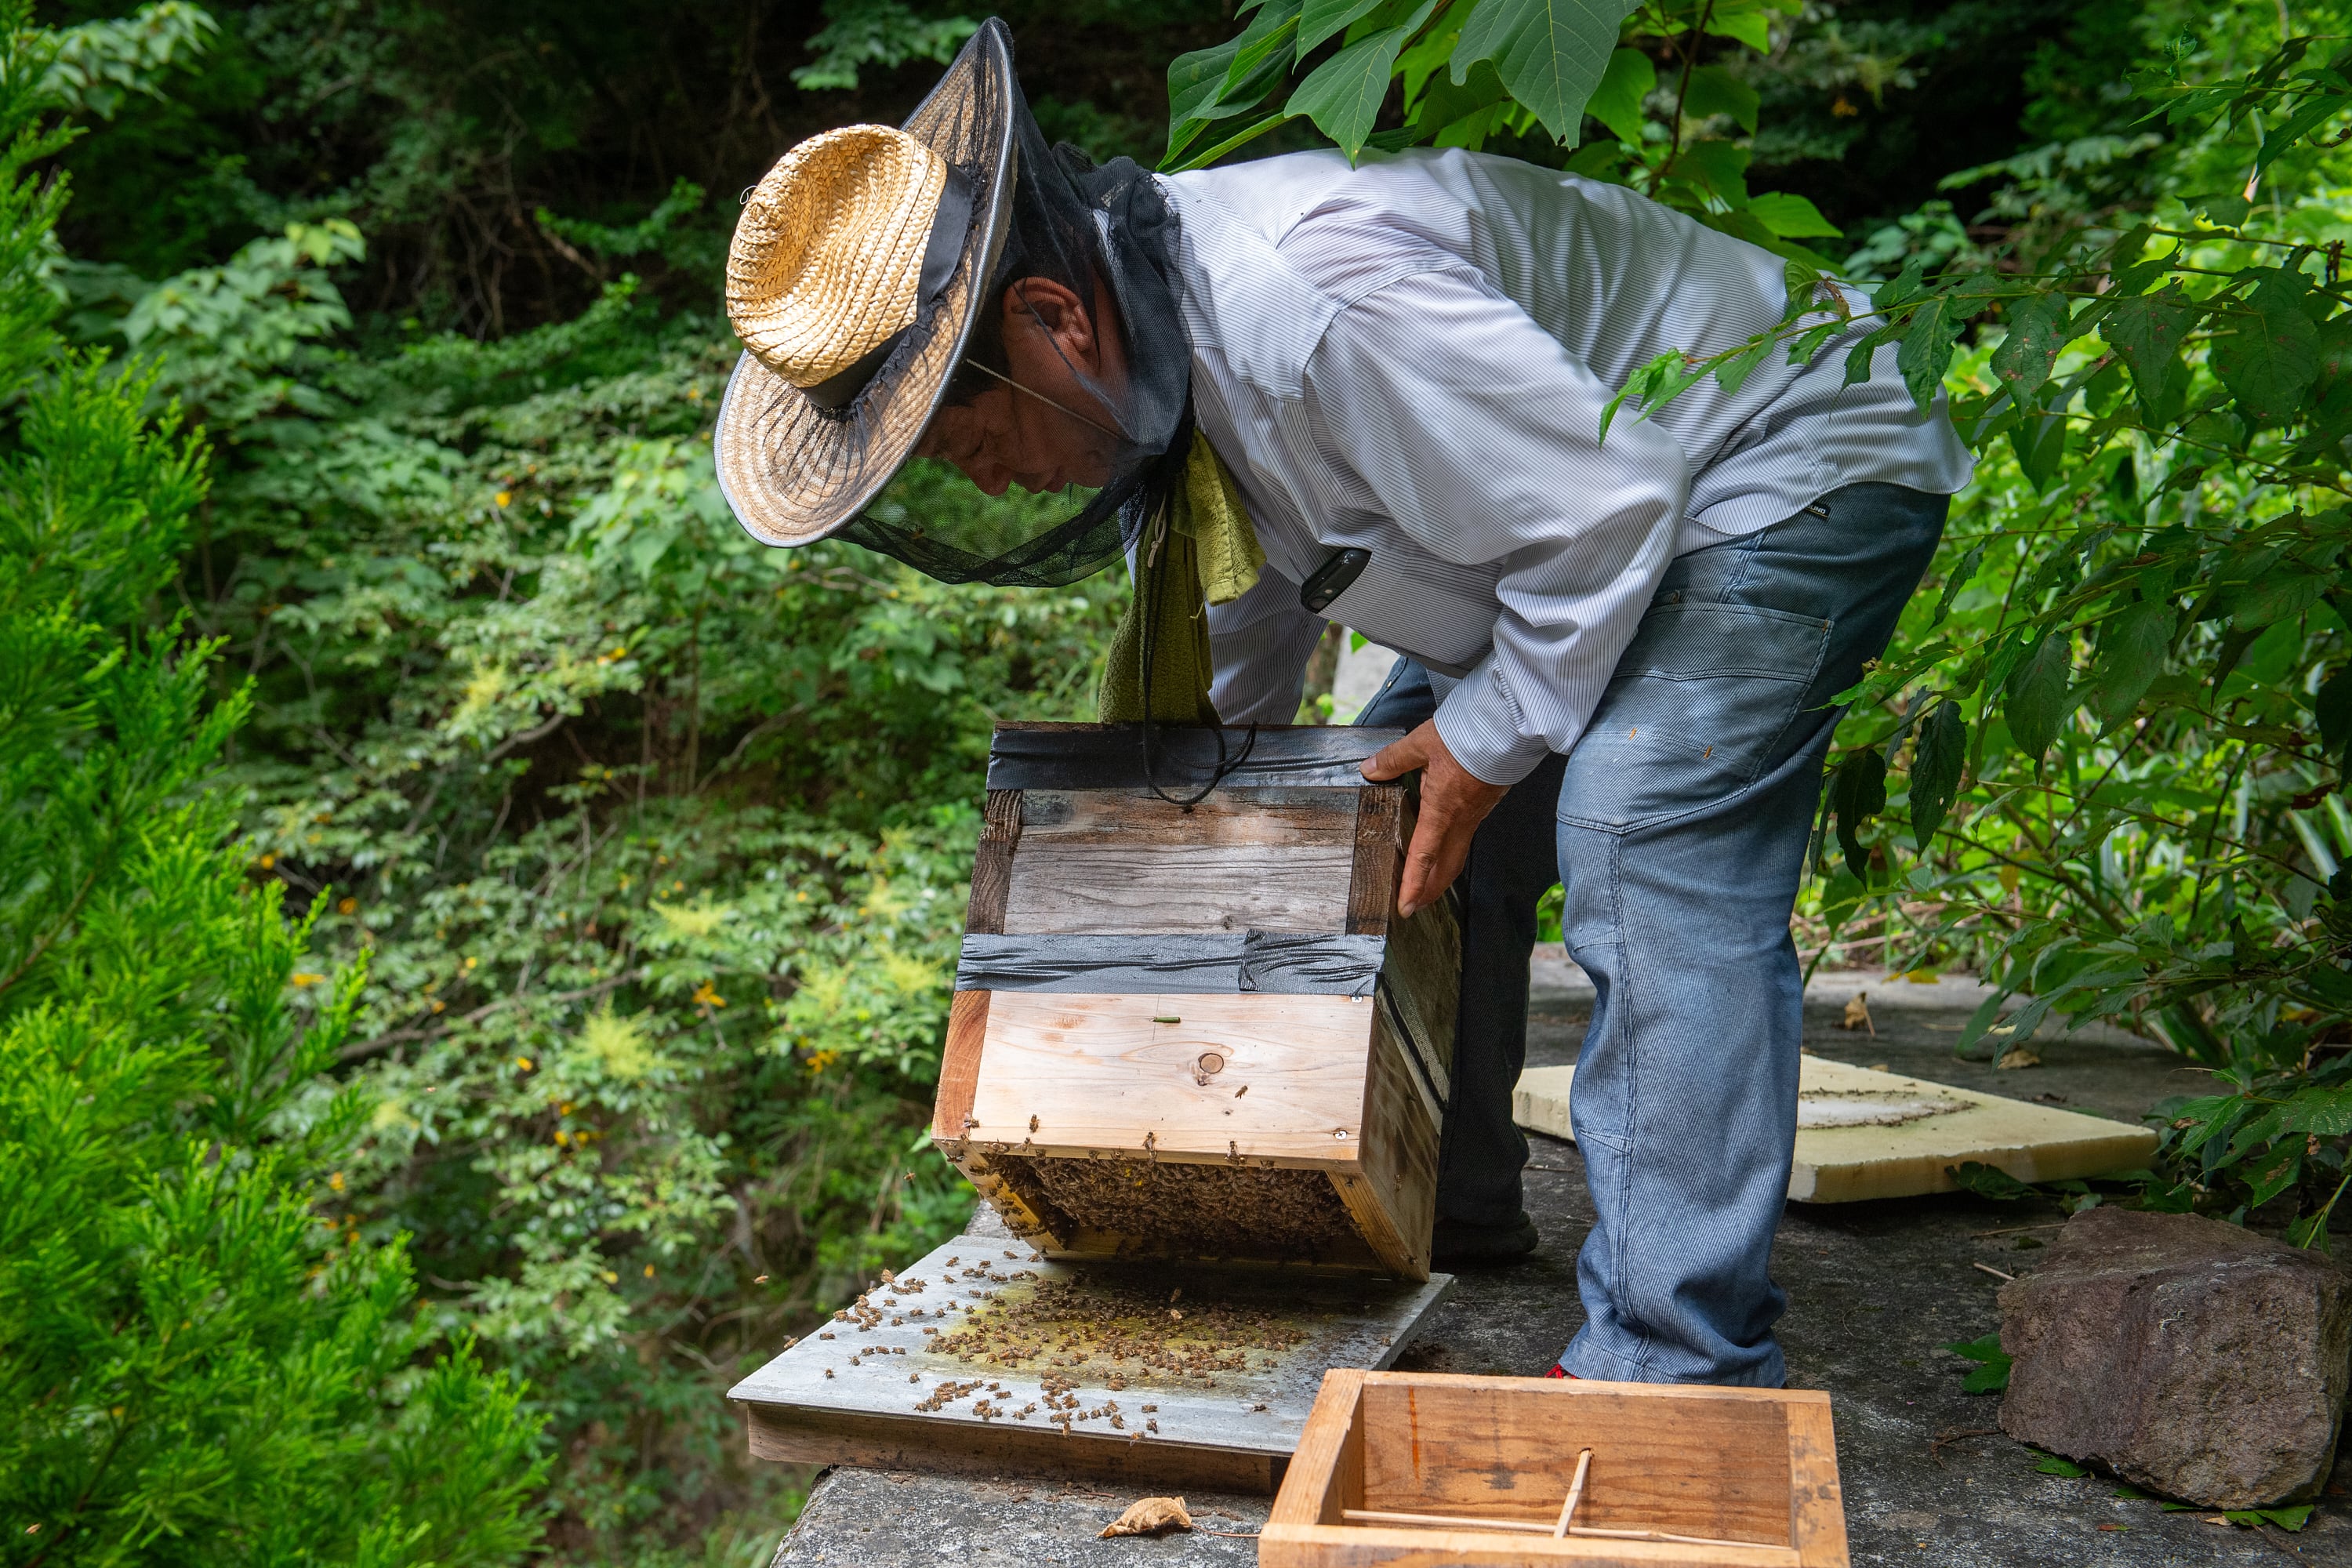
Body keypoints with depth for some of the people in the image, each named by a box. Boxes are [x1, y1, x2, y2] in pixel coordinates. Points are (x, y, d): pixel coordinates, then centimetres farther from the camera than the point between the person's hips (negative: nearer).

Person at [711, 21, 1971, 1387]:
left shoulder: (1310, 301, -37)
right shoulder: (1155, 348, -5)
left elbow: (1603, 502, -31)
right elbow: (1252, 583, 13)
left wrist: (1489, 735, -20)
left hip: (1789, 467, -9)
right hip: (1580, 505, 10)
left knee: (1648, 847, -25)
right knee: (1396, 830, 9)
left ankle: (1680, 1372, -19)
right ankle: (1447, 1213, 25)